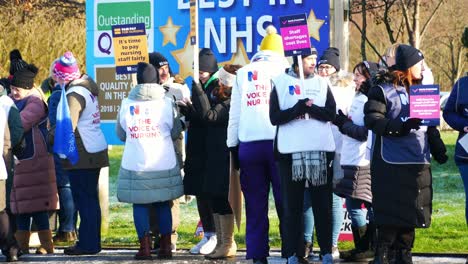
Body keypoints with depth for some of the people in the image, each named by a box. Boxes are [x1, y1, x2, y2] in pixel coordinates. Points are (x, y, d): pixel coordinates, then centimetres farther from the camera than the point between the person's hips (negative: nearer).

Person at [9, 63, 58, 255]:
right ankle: (22, 244, 16)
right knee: (21, 207, 11)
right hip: (17, 160, 8)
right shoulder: (13, 101, 11)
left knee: (37, 206, -6)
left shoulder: (35, 104, -14)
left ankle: (47, 245, -2)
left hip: (34, 160, -8)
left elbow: (18, 125, -25)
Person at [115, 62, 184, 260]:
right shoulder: (167, 103, -4)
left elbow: (121, 134, 9)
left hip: (135, 164, -1)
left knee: (140, 205, 4)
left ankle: (145, 247, -1)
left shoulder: (126, 104, -3)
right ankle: (165, 247, 11)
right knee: (163, 204, 10)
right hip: (164, 164, 1)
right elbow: (175, 132, 8)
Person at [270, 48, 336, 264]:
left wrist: (308, 107, -14)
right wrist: (297, 109, -17)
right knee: (292, 205, 2)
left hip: (320, 150, 2)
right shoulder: (281, 83, 5)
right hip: (291, 151, -2)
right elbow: (275, 117, -4)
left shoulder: (322, 84, 11)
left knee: (322, 204, 4)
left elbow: (331, 113, 0)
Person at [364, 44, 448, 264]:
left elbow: (431, 125, 23)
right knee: (390, 213, -6)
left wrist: (438, 149, 11)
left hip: (418, 164, 7)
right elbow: (373, 120, -14)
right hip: (392, 164, -7)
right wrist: (401, 127, -25)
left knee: (411, 213, 9)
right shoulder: (383, 90, -5)